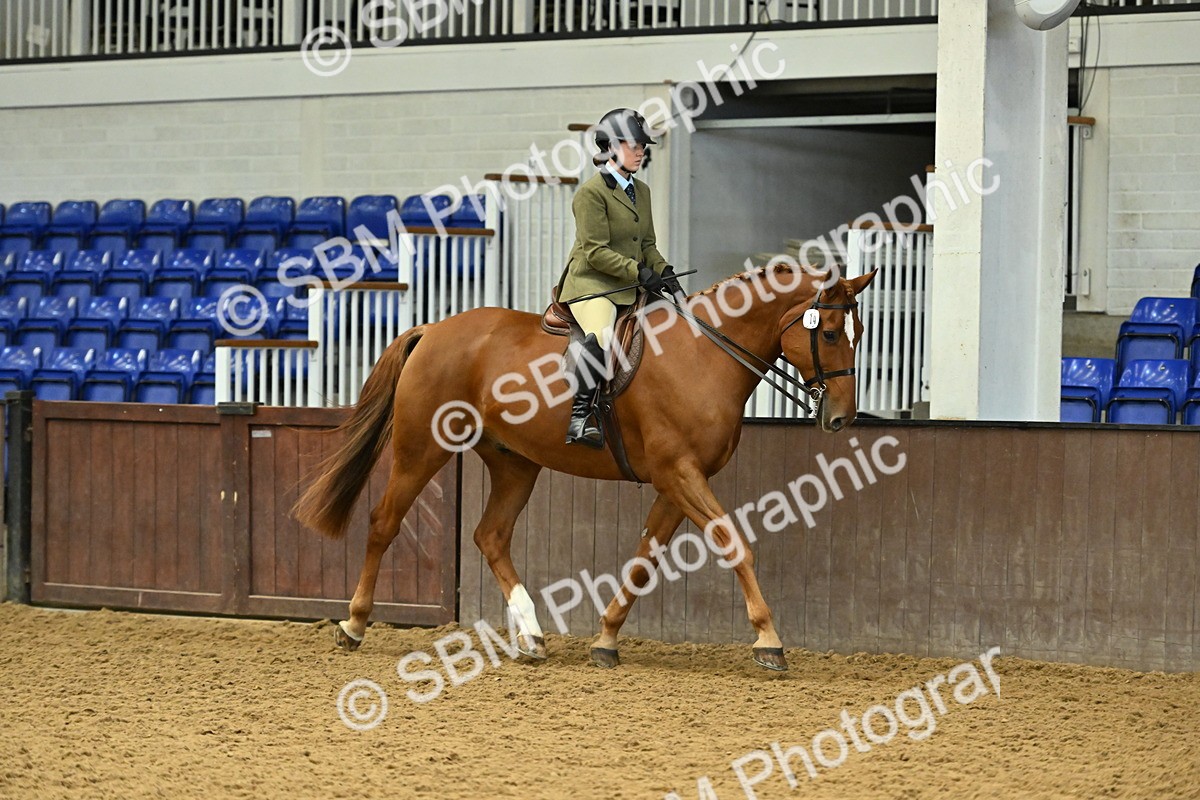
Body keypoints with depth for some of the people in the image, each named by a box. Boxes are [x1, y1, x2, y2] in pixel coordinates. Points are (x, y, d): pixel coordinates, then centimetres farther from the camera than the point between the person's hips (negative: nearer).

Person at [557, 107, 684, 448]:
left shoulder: (641, 191, 17)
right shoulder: (592, 192, -9)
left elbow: (647, 245, 21)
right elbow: (595, 251, -16)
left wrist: (664, 272, 2)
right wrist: (639, 272, -21)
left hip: (631, 289, 9)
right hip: (591, 283, -9)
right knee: (602, 336, -37)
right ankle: (581, 416, -32)